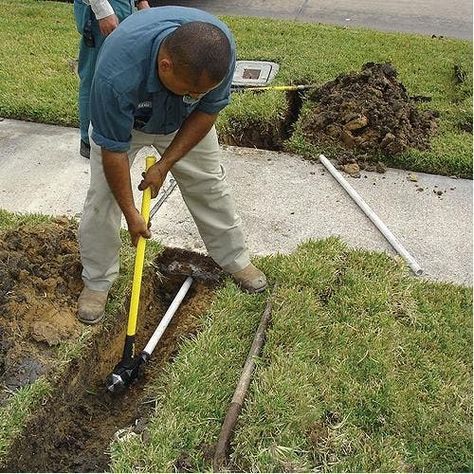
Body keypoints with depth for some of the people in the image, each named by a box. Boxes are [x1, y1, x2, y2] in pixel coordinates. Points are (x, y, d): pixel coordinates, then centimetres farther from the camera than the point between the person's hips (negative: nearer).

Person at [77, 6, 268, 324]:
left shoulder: (219, 47, -35)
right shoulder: (117, 74, -44)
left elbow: (207, 110, -18)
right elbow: (114, 149, -31)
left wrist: (165, 164, -19)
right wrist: (131, 213, -23)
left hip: (185, 121, 3)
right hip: (121, 120, -2)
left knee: (210, 186, 5)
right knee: (103, 197, -6)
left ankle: (235, 258, 25)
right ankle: (97, 280, 14)